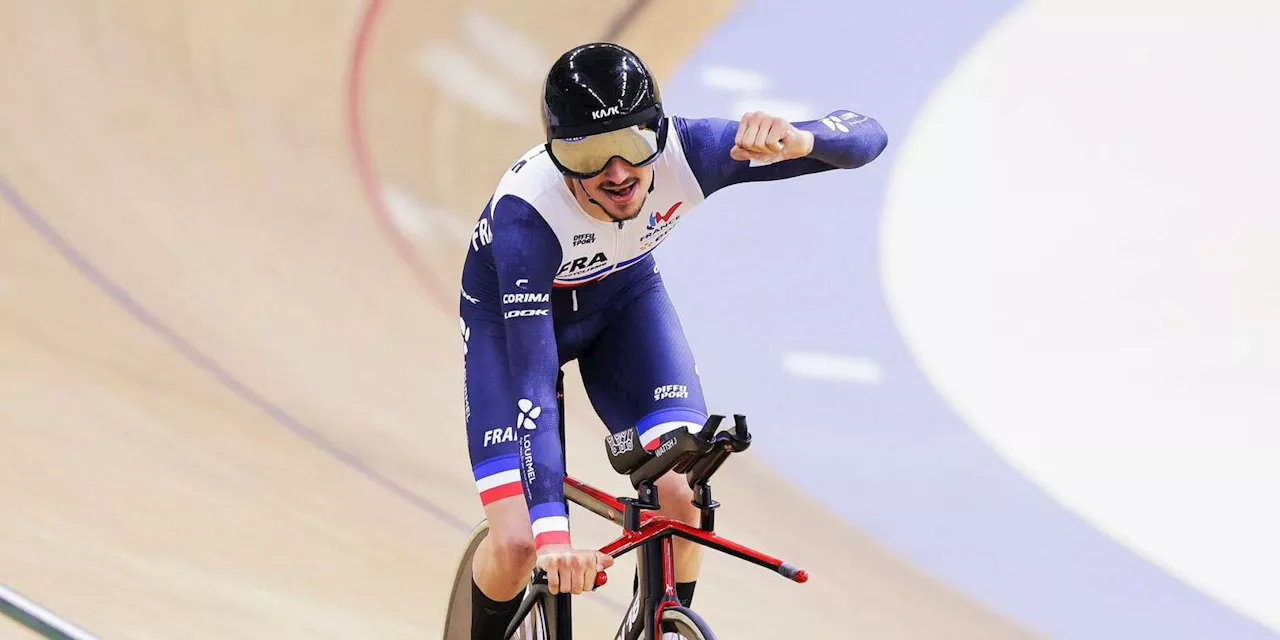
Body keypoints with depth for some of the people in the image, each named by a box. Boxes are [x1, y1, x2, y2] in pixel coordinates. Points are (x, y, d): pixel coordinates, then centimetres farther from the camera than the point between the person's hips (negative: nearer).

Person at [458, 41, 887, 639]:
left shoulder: (684, 152, -33)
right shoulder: (525, 213, -40)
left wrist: (794, 140, -54)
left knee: (683, 498, -20)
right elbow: (533, 382, -42)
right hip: (511, 313, -3)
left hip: (623, 296, 3)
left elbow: (866, 135, -30)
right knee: (517, 547, -16)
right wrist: (552, 533, -51)